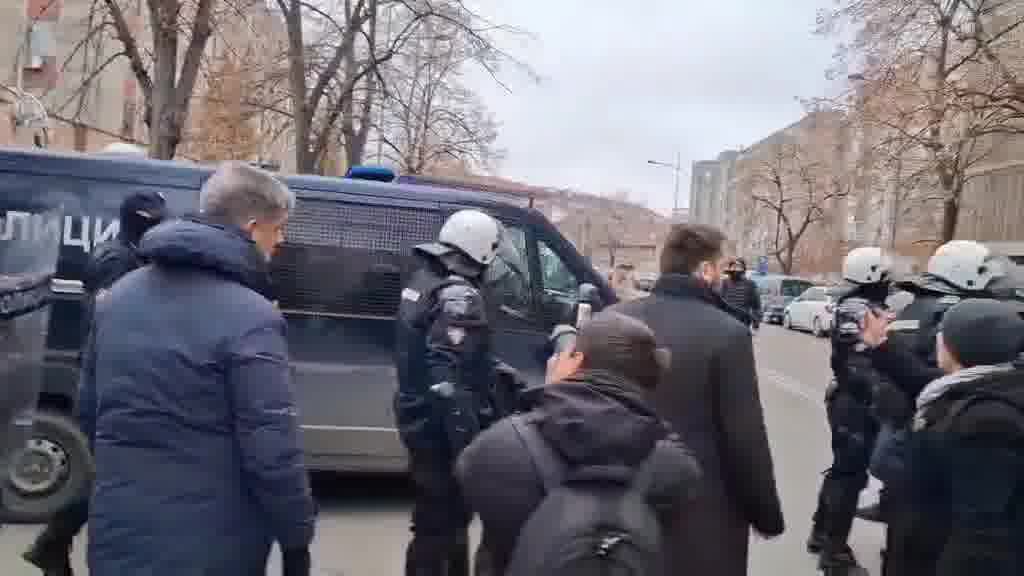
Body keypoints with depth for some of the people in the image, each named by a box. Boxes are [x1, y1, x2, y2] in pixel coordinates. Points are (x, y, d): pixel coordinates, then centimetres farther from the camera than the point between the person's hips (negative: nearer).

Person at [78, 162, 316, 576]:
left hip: (118, 534, 6)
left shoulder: (117, 296, 4)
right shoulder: (250, 317, -20)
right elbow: (272, 450, -21)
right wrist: (296, 538, -8)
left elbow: (88, 411, 14)